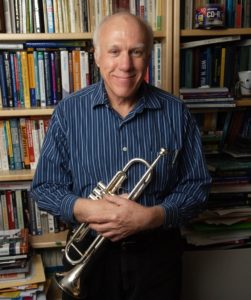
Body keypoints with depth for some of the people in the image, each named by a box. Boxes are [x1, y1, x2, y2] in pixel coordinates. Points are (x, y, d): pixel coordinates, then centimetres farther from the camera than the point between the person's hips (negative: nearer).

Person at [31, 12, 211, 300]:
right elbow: (44, 187, -5)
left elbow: (196, 186, -5)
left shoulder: (175, 113, -8)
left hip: (158, 254, 1)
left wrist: (152, 216, -22)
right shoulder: (69, 111, -9)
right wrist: (82, 209, -24)